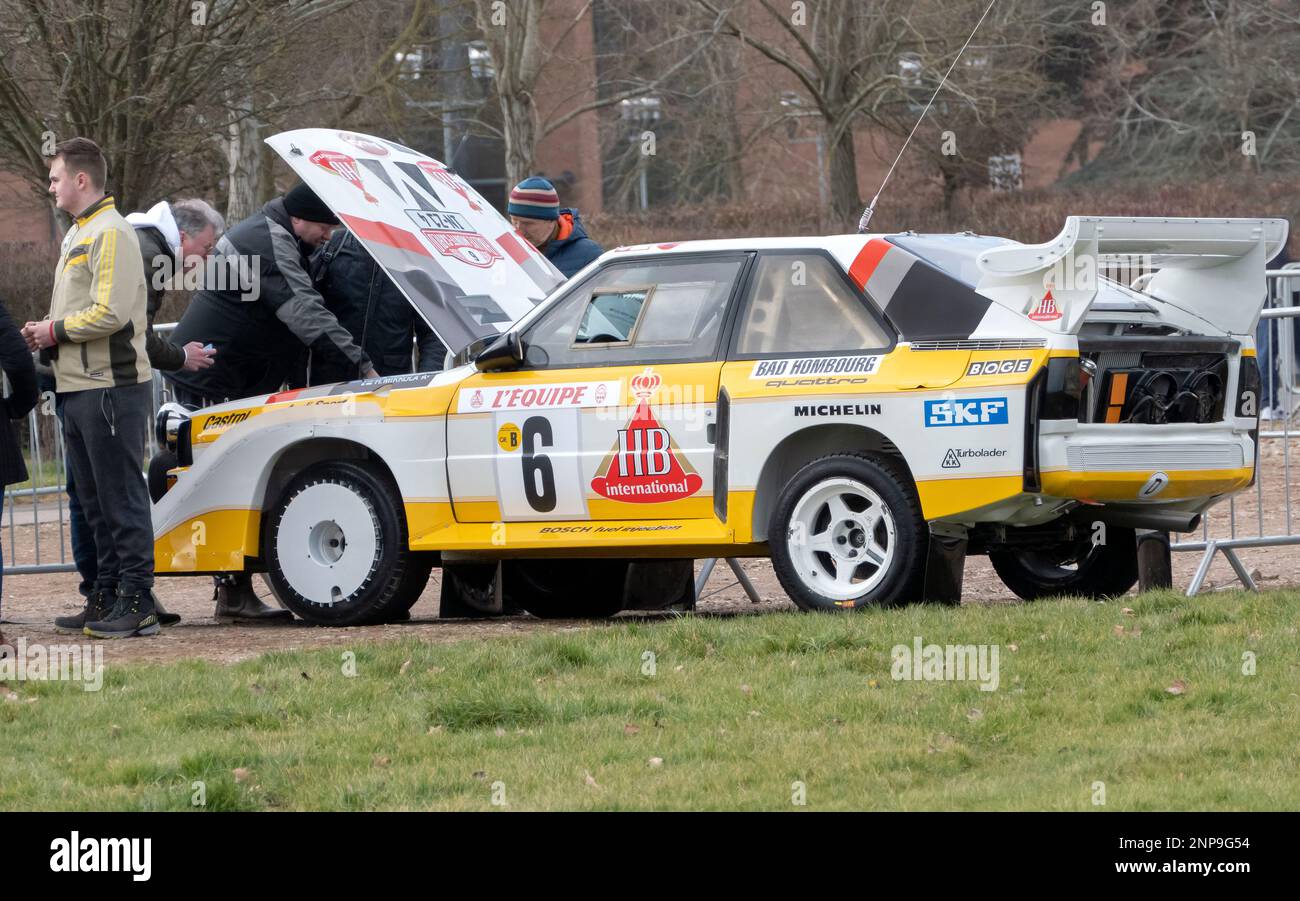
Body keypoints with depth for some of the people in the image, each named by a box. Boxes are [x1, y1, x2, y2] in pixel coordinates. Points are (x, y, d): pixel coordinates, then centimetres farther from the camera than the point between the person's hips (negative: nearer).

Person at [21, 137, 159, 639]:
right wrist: (47, 336, 7)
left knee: (121, 498, -8)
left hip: (111, 388, -10)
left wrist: (55, 331, -11)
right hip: (79, 389, 10)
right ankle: (105, 600, 18)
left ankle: (136, 604, -7)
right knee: (94, 503, 13)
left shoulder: (111, 233, -12)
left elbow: (110, 313, -21)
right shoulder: (76, 236, 20)